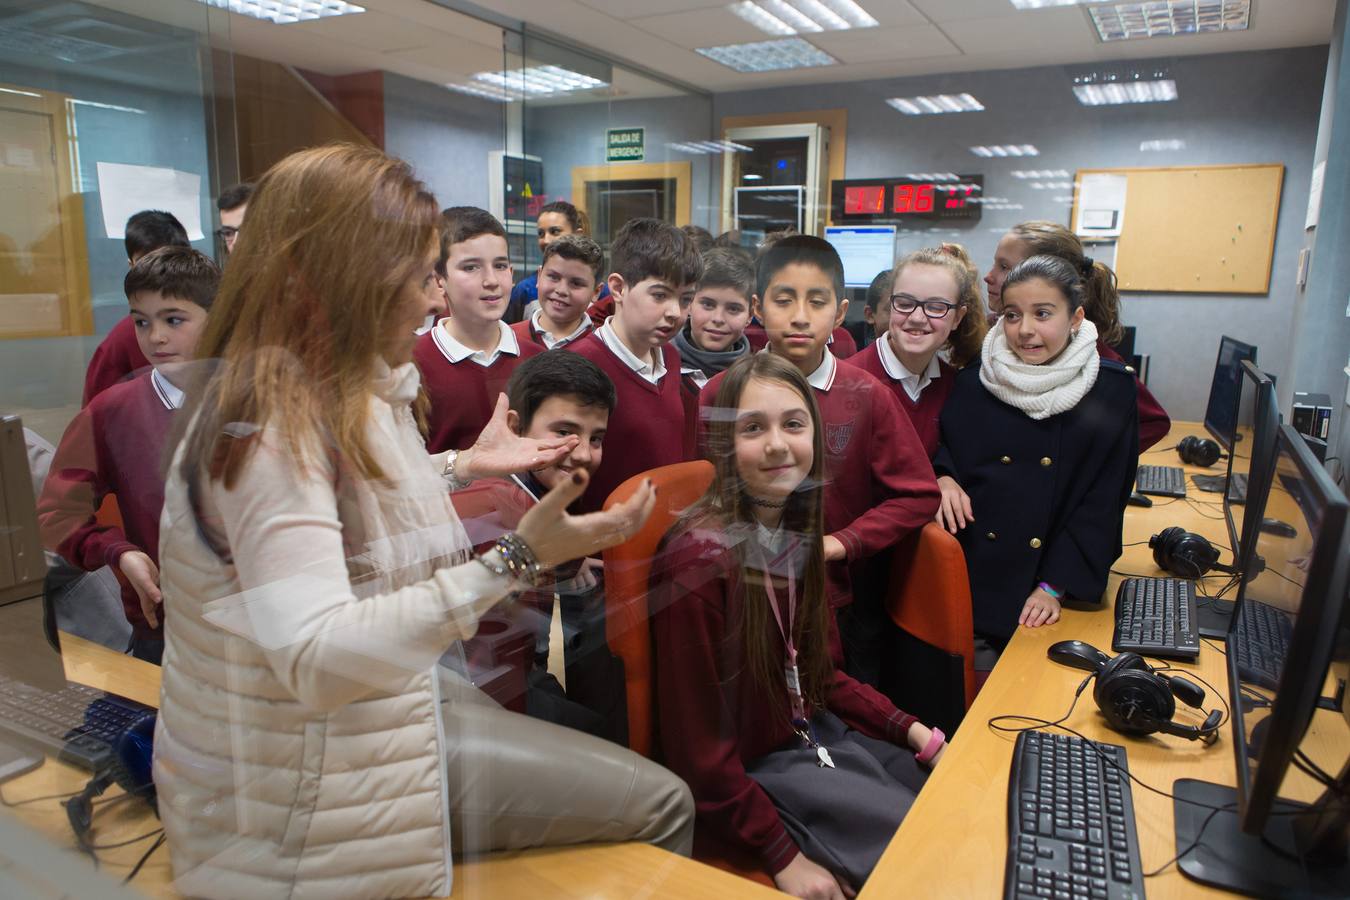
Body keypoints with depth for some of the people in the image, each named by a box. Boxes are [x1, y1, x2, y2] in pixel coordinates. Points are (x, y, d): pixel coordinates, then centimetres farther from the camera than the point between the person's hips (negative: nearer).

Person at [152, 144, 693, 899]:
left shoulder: (331, 392, 5)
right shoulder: (269, 422, -26)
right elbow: (315, 660, -35)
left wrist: (470, 466, 17)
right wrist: (515, 560, -40)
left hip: (376, 702, 10)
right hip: (316, 786, -9)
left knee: (657, 800, 11)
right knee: (659, 805, -5)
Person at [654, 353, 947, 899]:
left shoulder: (796, 532, -2)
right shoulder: (700, 558, -26)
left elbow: (815, 673, 10)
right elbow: (698, 748, -20)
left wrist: (910, 731, 1)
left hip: (813, 733, 8)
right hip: (746, 773, -7)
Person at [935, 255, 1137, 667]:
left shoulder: (1111, 390, -3)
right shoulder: (973, 381, 0)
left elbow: (1101, 504, -4)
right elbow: (939, 449, 12)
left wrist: (1054, 586, -9)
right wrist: (943, 478, -11)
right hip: (976, 579, 1)